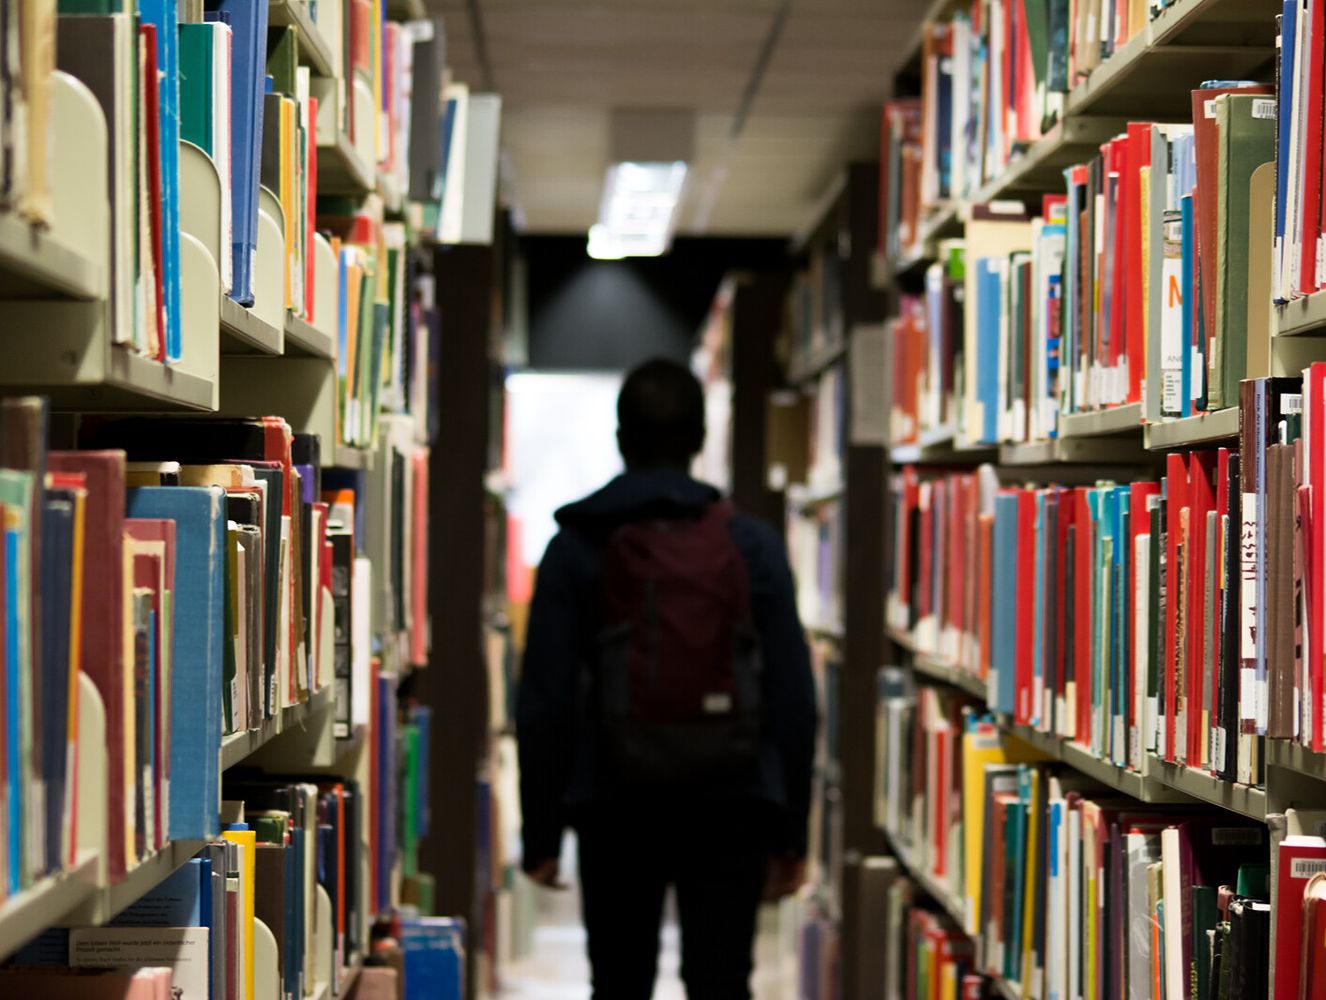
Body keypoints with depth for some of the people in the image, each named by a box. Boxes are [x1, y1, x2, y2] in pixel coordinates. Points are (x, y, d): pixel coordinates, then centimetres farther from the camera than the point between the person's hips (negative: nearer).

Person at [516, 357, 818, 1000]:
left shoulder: (576, 548, 0)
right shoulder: (752, 544, 2)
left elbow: (544, 700, -3)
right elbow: (793, 697, 0)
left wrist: (541, 832, 4)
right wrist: (791, 830, 6)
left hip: (617, 805, 0)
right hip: (730, 803, 0)